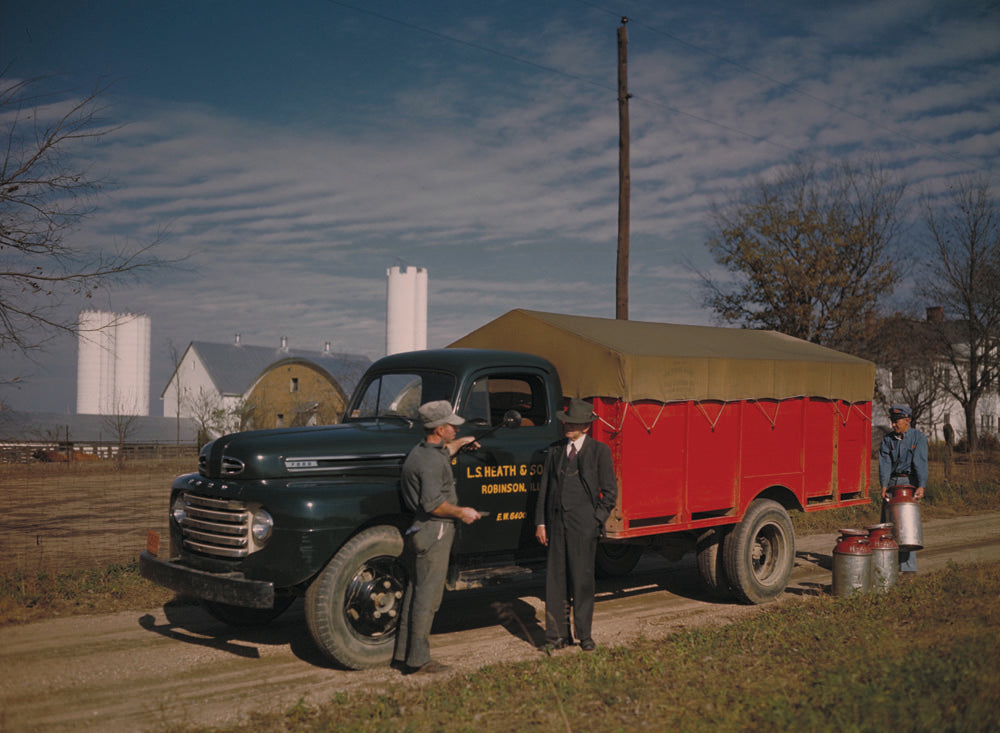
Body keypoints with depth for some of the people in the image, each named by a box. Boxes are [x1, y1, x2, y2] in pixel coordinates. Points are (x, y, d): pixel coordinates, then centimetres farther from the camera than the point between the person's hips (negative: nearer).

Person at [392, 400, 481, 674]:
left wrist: (461, 442, 48)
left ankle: (402, 653, 21)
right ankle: (418, 660, 1)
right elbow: (433, 503, -26)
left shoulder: (423, 449, 13)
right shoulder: (430, 461, -20)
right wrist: (461, 512, -14)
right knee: (427, 595, -4)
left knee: (415, 590, 15)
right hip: (433, 532, -10)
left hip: (418, 531, 10)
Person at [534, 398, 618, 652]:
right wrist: (540, 522, 6)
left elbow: (610, 490, 3)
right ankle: (558, 635, 10)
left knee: (582, 579, 1)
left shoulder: (599, 450, 2)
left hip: (583, 523, -3)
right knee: (555, 578, 2)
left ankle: (584, 635, 13)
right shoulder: (554, 450, 12)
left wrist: (597, 519, -6)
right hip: (556, 523, 3)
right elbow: (544, 488, 12)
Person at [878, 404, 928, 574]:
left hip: (910, 483, -4)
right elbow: (885, 463, -4)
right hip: (891, 482, 4)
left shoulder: (918, 437, -4)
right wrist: (884, 486, -17)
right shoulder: (887, 440, 7)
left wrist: (921, 486, -27)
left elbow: (920, 463, -15)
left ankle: (908, 567, -5)